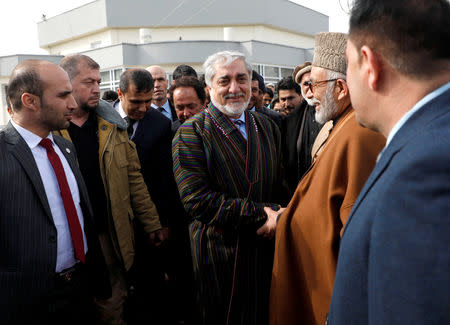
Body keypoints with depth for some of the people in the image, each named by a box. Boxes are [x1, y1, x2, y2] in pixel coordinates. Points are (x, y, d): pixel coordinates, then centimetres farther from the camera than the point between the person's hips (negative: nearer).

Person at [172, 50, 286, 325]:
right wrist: (261, 214, -21)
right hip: (218, 255, -4)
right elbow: (196, 200, -22)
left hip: (265, 249, 5)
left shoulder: (267, 127, 6)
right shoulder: (191, 133, -13)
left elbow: (279, 185, 11)